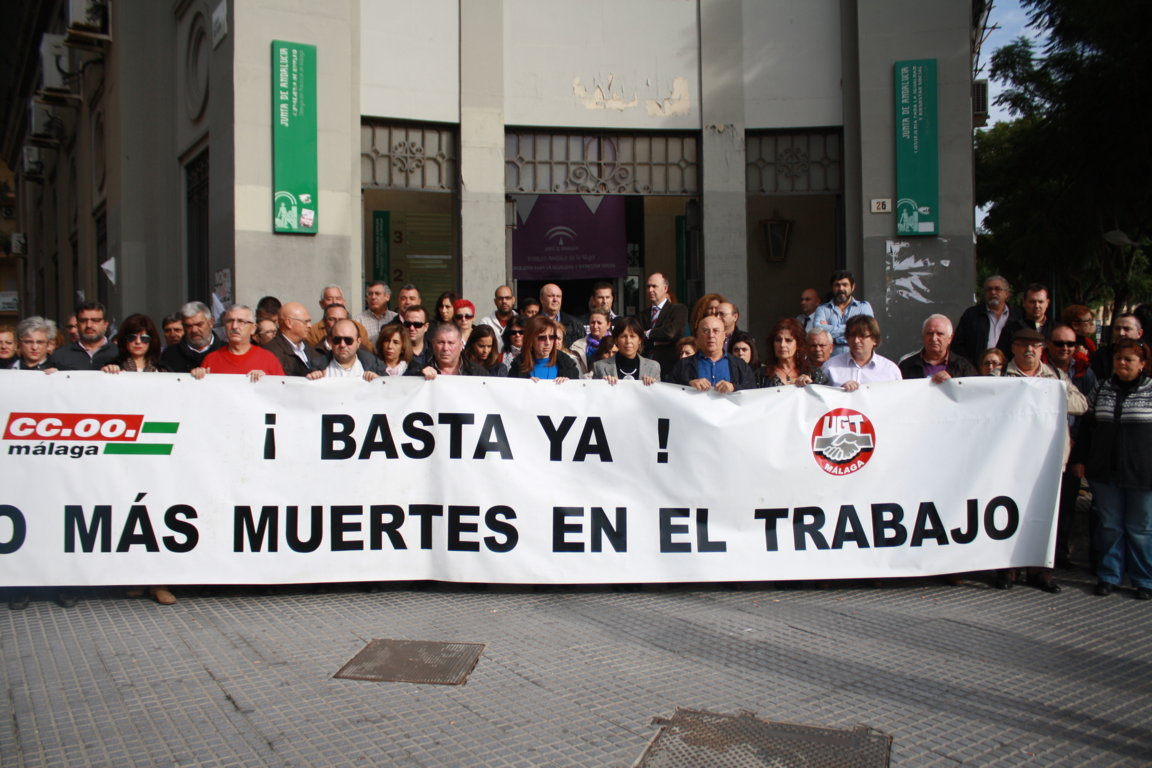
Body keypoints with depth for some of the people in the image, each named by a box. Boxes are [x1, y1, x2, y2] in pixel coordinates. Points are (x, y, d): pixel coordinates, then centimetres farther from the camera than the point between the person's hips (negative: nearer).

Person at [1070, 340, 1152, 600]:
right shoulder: (1100, 390, 8)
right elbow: (1087, 427, 12)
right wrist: (1080, 459, 8)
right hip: (1105, 471, 3)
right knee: (1109, 525, 9)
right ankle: (1109, 576, 19)